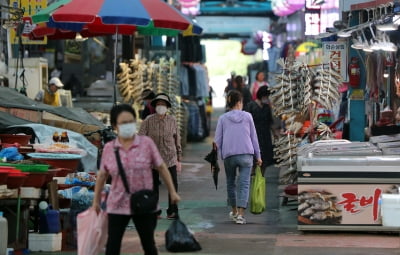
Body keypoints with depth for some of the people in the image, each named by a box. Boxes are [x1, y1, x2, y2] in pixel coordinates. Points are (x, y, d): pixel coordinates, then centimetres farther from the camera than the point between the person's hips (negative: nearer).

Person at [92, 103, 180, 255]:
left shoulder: (146, 143, -5)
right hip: (118, 206, 1)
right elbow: (102, 175, 9)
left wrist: (172, 192, 2)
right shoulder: (109, 148, -1)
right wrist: (96, 201, 13)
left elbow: (161, 168, 1)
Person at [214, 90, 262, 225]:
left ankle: (234, 212, 31)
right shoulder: (247, 116, 4)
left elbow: (217, 140, 2)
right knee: (244, 184, -4)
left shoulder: (223, 118, 4)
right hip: (246, 154, -1)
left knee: (231, 183, 19)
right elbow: (254, 137, 8)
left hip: (229, 155, 1)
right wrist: (258, 156, 14)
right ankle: (240, 215, -16)